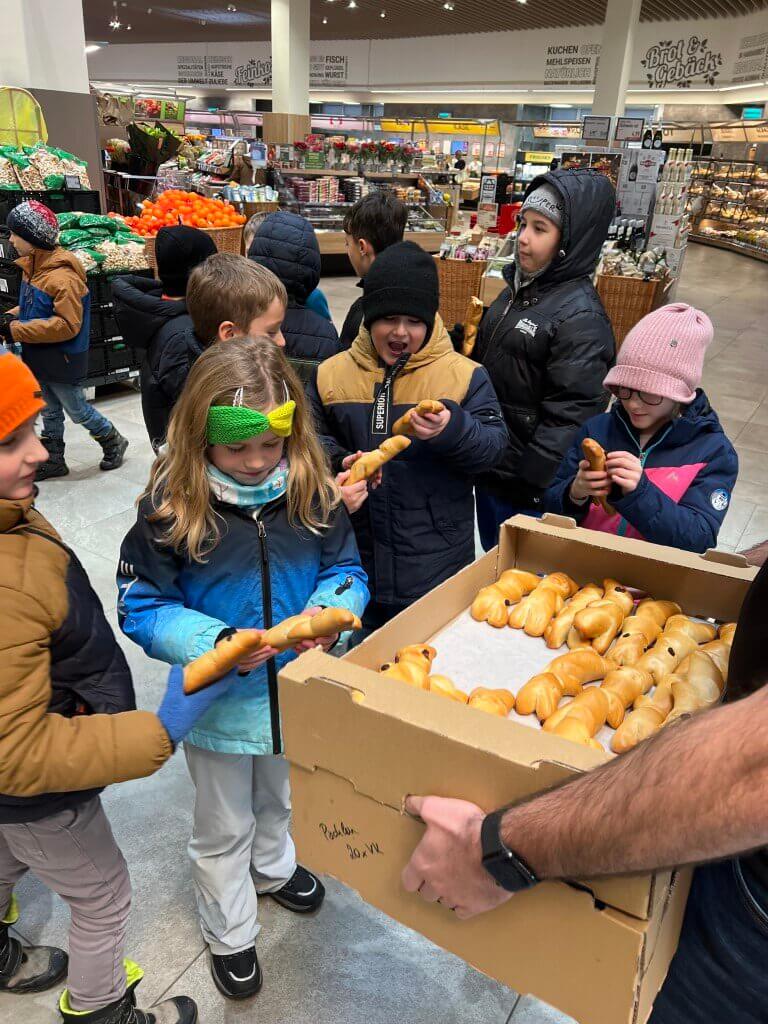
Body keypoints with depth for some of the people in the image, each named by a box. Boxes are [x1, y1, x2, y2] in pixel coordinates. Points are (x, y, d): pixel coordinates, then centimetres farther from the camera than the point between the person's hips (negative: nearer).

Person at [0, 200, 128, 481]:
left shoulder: (62, 277, -24)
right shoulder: (32, 266, 3)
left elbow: (68, 325, -27)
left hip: (63, 359, -8)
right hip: (41, 357, 8)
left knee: (77, 410, 8)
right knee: (50, 411, 18)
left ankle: (114, 443, 30)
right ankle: (53, 460, 31)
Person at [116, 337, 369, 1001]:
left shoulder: (313, 491, -14)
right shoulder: (171, 507, -22)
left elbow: (347, 568, -4)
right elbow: (141, 606, -15)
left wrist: (330, 609, -26)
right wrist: (215, 641, -30)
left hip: (295, 688, 3)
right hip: (218, 699, -3)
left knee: (277, 796, 32)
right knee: (224, 828, 21)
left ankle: (273, 868, 65)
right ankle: (230, 934, 49)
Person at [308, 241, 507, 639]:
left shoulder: (463, 374, -5)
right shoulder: (332, 374, 2)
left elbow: (493, 444, -8)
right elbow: (315, 436, 9)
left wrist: (452, 430, -29)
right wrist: (338, 463, -12)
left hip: (437, 559, -2)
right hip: (357, 555, 2)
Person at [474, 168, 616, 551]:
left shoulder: (580, 318, -21)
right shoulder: (519, 289, 5)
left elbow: (568, 419, -22)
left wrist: (531, 487, -20)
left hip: (528, 491, -8)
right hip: (489, 467, 8)